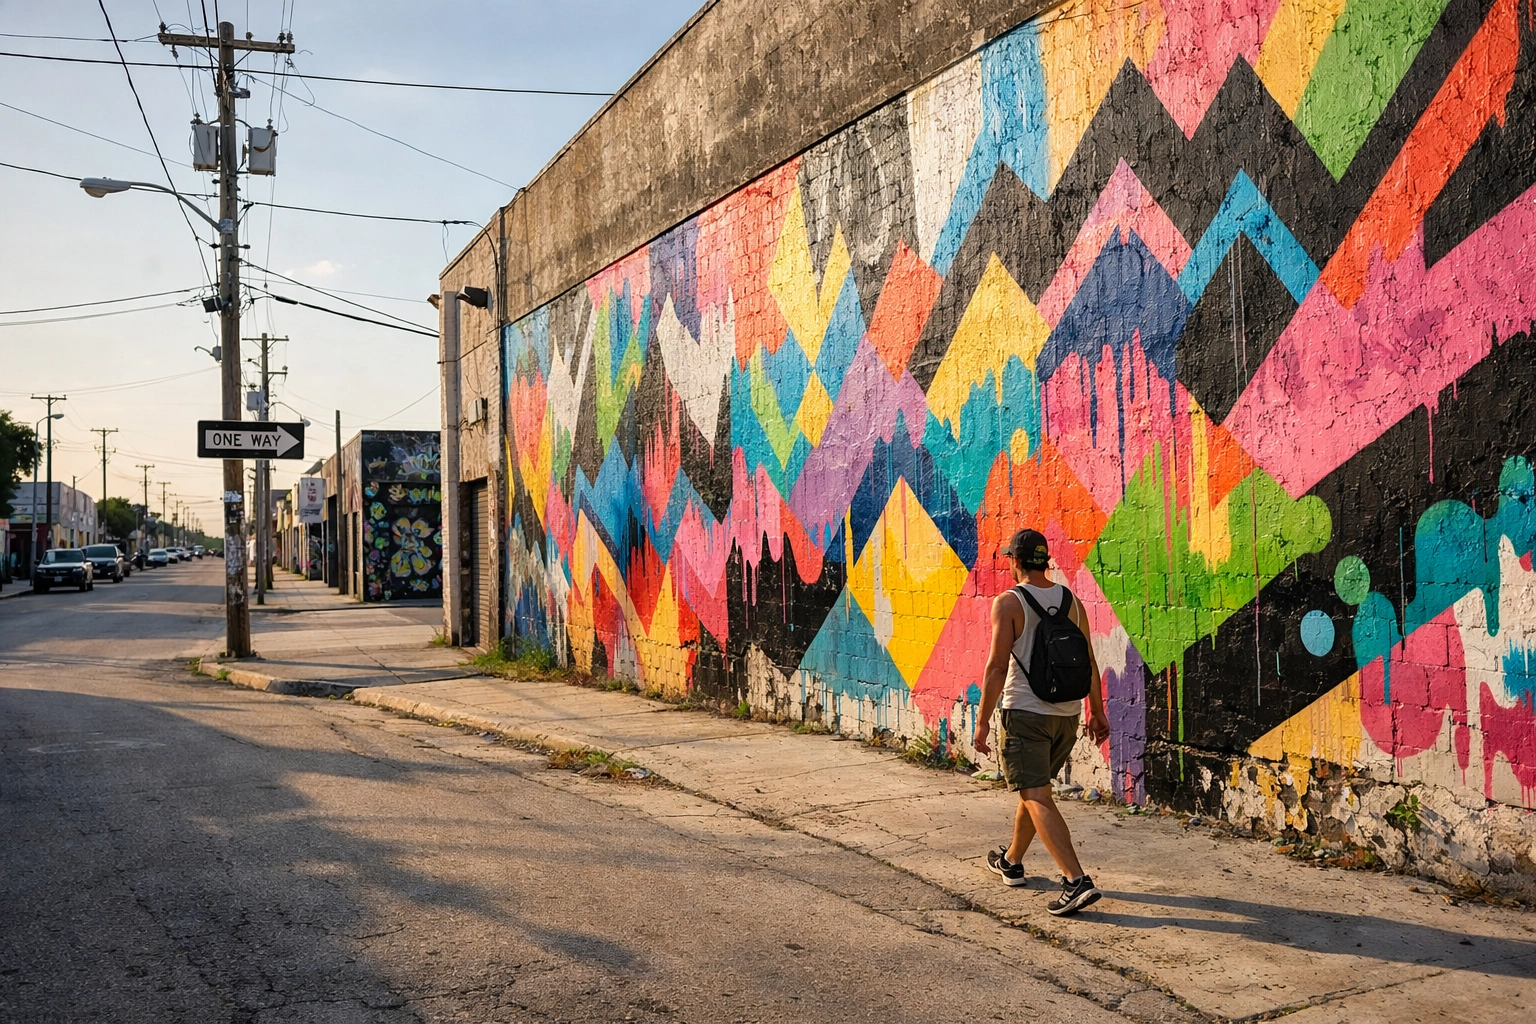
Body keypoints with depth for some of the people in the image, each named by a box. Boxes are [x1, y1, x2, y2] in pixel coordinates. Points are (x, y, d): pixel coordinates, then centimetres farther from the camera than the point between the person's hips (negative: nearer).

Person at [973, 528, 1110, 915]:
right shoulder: (1071, 600, 6)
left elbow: (997, 666, -15)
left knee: (1037, 798, -6)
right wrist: (1097, 712, 16)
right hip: (1066, 713, 7)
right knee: (1033, 788, 22)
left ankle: (1077, 881, -18)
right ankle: (1011, 861, 39)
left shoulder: (1008, 602, -11)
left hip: (1024, 713, -6)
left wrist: (983, 721, -10)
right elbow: (1089, 663, 8)